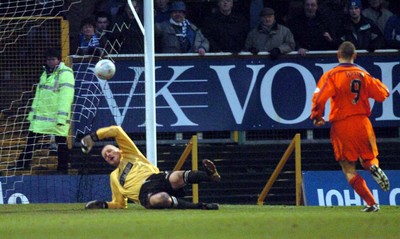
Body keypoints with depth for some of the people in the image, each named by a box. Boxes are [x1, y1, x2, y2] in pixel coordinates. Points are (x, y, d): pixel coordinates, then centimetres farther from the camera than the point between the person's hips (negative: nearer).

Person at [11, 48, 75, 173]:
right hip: (41, 117, 7)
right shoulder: (45, 73, 16)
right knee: (31, 140, 7)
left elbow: (66, 97, -17)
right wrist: (32, 114, 18)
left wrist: (61, 117, -22)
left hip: (57, 117, -7)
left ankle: (63, 168, 8)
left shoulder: (65, 74, -9)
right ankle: (23, 164, 13)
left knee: (61, 143, 0)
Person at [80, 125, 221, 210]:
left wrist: (94, 137, 20)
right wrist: (102, 205, 20)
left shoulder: (130, 154, 29)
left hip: (157, 178, 0)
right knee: (161, 199, -40)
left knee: (176, 178, -38)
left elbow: (117, 131, 20)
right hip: (145, 194, 0)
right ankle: (201, 207, -47)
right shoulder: (114, 177, 36)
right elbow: (120, 204, 37)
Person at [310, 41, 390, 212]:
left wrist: (316, 116, -1)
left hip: (341, 127, -3)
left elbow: (319, 97, -18)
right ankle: (374, 167, -17)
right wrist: (378, 83, 29)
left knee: (349, 169, 5)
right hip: (362, 124, 3)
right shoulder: (363, 75, 5)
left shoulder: (331, 75, -6)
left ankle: (371, 203, -9)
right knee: (368, 158, 22)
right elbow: (382, 94, 8)